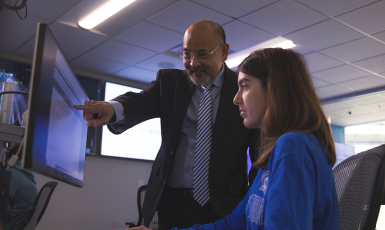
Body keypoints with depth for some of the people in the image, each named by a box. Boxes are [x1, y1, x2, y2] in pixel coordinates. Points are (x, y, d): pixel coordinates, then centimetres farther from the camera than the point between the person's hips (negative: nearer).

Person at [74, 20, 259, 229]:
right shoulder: (170, 81, 5)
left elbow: (261, 151, -6)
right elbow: (142, 102, -13)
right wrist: (112, 109, -35)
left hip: (222, 209, -2)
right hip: (172, 202, 3)